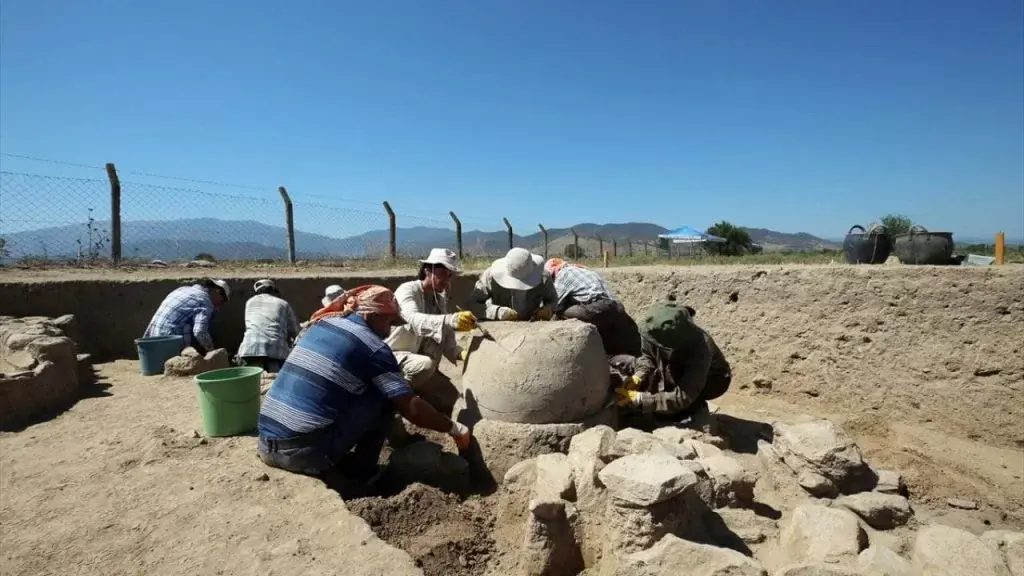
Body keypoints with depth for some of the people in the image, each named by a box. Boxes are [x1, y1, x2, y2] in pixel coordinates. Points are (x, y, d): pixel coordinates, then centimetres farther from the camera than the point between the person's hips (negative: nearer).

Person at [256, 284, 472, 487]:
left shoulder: (322, 324, 13)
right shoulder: (373, 347, -7)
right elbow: (412, 408, -9)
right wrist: (454, 428, 6)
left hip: (266, 445, 7)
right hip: (306, 452, -7)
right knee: (385, 399, 4)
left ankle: (330, 464, 21)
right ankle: (362, 474, 14)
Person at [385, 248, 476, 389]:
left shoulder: (440, 299, 3)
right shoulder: (407, 290, -19)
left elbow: (446, 338, -5)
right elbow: (414, 320, -42)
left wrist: (459, 353, -28)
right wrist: (450, 320, -59)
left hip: (415, 354, 7)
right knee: (425, 365, -34)